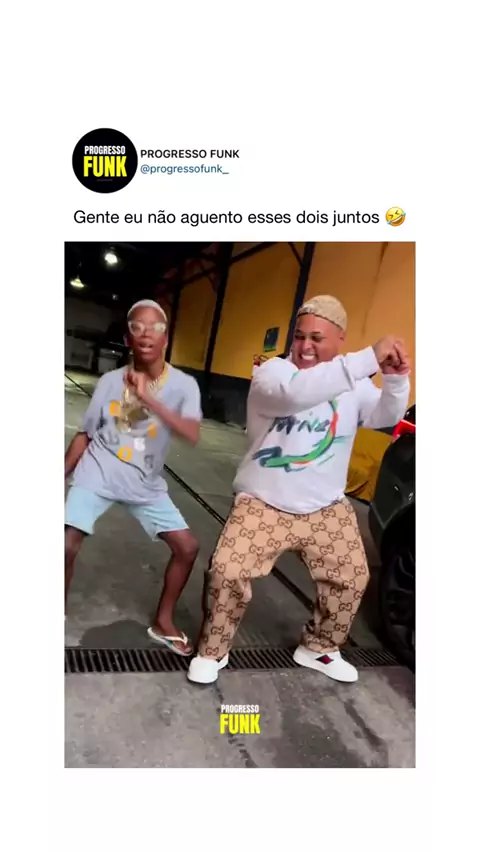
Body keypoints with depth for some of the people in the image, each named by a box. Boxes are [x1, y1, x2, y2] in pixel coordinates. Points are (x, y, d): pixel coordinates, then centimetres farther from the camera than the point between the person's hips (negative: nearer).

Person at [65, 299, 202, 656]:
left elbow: (193, 435, -28)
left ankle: (163, 622, 23)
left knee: (188, 547, 0)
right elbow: (86, 434, 4)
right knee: (67, 547, -13)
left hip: (146, 484, 1)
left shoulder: (184, 384, -11)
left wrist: (149, 399, -37)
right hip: (97, 476, 0)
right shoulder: (110, 381, -6)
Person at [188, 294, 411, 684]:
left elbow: (385, 416, -9)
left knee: (352, 579, 12)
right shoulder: (272, 373, -16)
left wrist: (396, 379, -31)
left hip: (328, 509, 5)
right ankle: (213, 651, 17)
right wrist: (370, 359, -44)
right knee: (227, 573, -12)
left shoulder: (355, 384, 2)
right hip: (263, 505, -4)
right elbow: (295, 393, -39)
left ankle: (319, 648, 38)